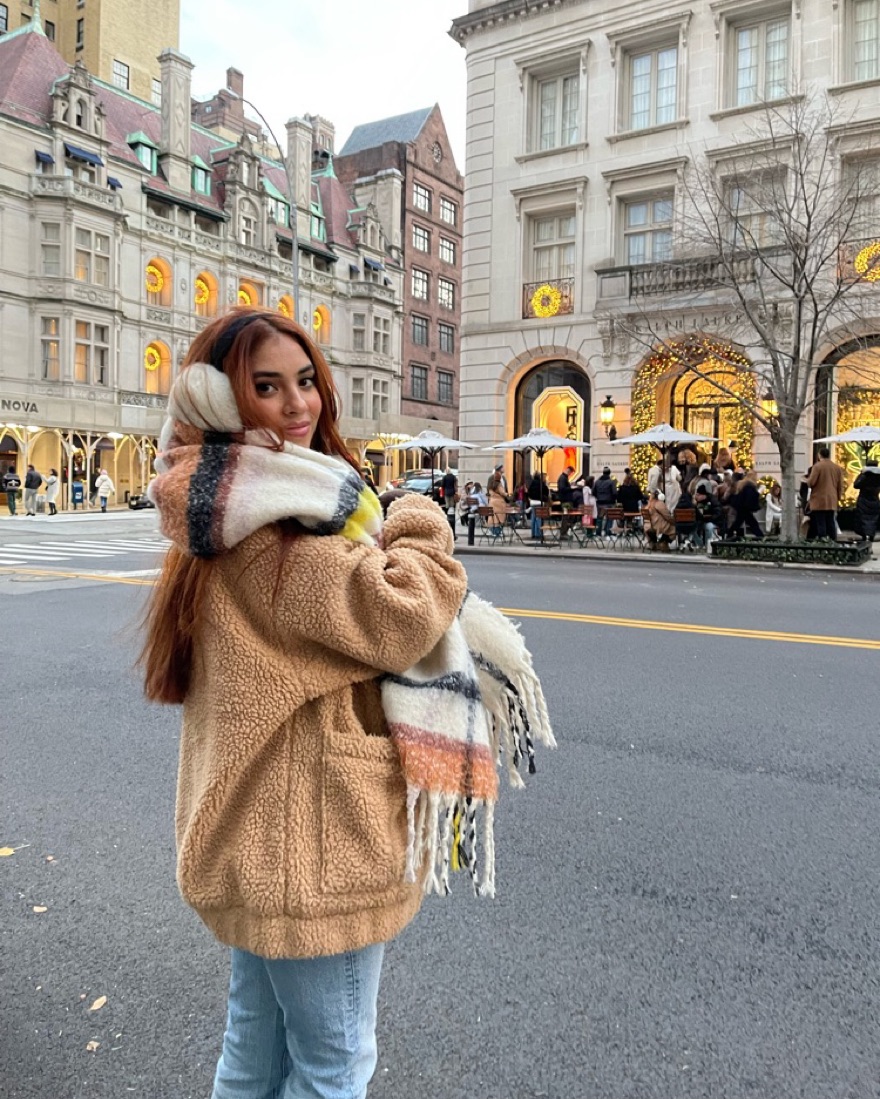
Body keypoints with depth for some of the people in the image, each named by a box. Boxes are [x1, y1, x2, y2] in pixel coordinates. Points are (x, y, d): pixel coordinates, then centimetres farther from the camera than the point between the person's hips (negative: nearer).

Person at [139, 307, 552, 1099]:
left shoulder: (247, 515, 10)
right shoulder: (273, 525, -23)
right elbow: (400, 618, -29)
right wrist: (421, 529, -10)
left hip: (262, 834, 10)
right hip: (310, 842, -10)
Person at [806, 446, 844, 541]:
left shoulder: (817, 466, -9)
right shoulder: (837, 467, 9)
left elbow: (811, 482, -12)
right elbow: (840, 486, 12)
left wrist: (807, 480, 10)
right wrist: (838, 497, 22)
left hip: (819, 501, -5)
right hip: (832, 501, 5)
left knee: (820, 523, -3)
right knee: (831, 523, 10)